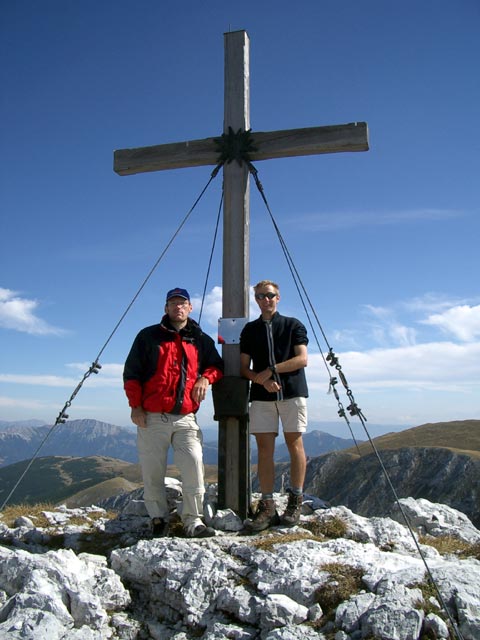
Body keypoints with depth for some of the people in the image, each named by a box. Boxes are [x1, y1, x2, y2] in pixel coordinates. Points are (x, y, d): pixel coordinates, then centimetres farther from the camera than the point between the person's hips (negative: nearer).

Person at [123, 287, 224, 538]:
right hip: (151, 418, 0)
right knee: (153, 472, 2)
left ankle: (193, 520, -3)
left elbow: (216, 365, 23)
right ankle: (158, 519, 17)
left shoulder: (201, 340, 15)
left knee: (194, 465, -13)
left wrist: (205, 378, 0)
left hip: (185, 418, 1)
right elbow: (131, 373, 6)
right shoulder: (148, 336, 9)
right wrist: (135, 405, -3)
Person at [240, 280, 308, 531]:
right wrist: (262, 380, -10)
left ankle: (295, 502, 9)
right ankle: (267, 506, 1)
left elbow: (302, 359, -3)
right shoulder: (250, 330, 15)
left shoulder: (293, 325, 8)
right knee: (264, 449, -2)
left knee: (295, 445, -1)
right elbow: (244, 368, 10)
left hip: (292, 392, -2)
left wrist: (270, 370, -9)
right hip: (261, 396, 2)